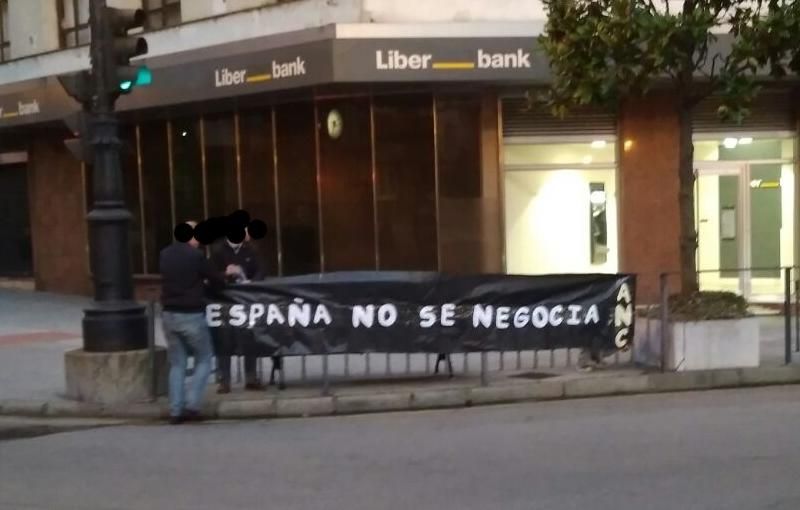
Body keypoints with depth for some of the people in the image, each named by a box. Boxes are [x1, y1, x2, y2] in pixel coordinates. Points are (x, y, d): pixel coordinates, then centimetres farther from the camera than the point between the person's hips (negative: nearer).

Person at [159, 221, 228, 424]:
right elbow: (216, 280, -2)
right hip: (191, 315, -5)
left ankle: (175, 411, 7)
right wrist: (224, 277, 21)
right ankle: (192, 406, 1)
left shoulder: (164, 255, 6)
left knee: (177, 364, 12)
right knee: (203, 360, 11)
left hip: (169, 314, 5)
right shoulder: (195, 255, -11)